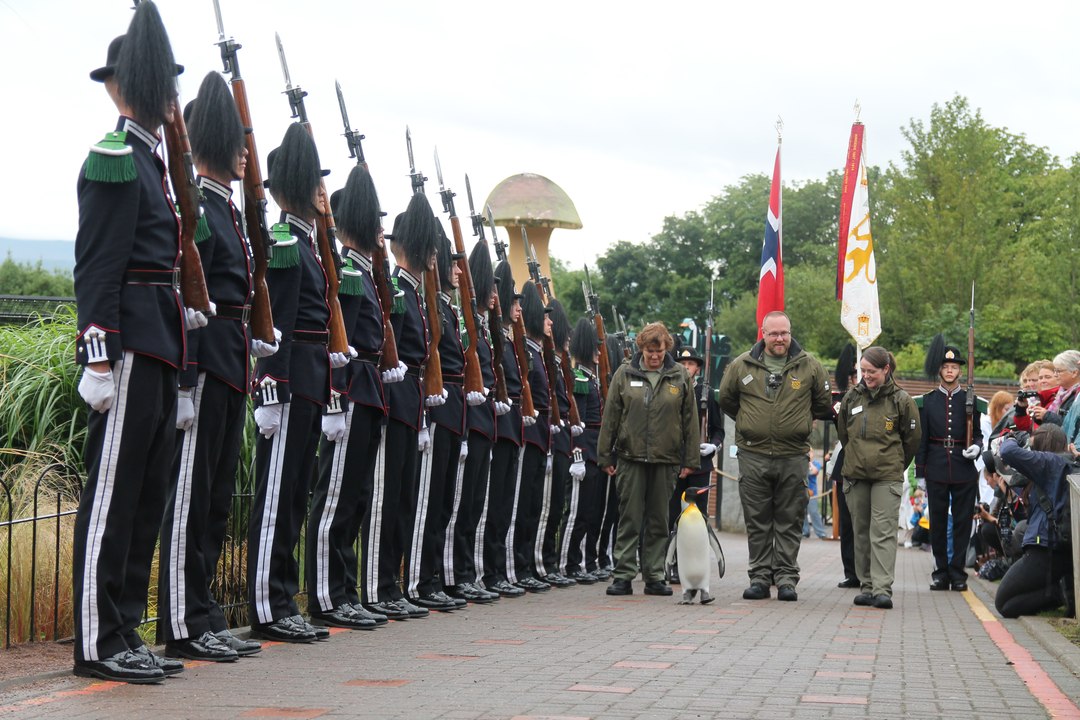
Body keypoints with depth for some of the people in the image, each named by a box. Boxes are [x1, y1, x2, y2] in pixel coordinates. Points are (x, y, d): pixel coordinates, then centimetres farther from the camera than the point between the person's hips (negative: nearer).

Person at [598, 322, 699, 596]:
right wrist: (605, 456, 1)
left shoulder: (680, 376, 5)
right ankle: (623, 576, 3)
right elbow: (610, 417, 5)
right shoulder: (624, 375, 4)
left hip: (666, 460, 1)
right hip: (630, 458, -1)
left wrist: (691, 459, 3)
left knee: (659, 521, 7)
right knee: (629, 519, 0)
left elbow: (690, 420, 7)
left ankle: (654, 576, 14)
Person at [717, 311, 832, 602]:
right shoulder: (742, 365, 3)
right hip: (753, 455, 1)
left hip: (793, 456, 0)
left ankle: (786, 577, 7)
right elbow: (726, 400, 17)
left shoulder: (809, 366, 3)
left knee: (790, 521, 2)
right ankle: (760, 576, 11)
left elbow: (824, 403, 15)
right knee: (757, 521, 5)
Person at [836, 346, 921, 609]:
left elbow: (912, 437, 8)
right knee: (861, 533, 7)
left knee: (883, 533, -10)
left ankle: (882, 589, -13)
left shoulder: (901, 399, -2)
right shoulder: (852, 397, 7)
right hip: (855, 476, 4)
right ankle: (867, 586, 14)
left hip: (887, 477, -4)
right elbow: (843, 432, 22)